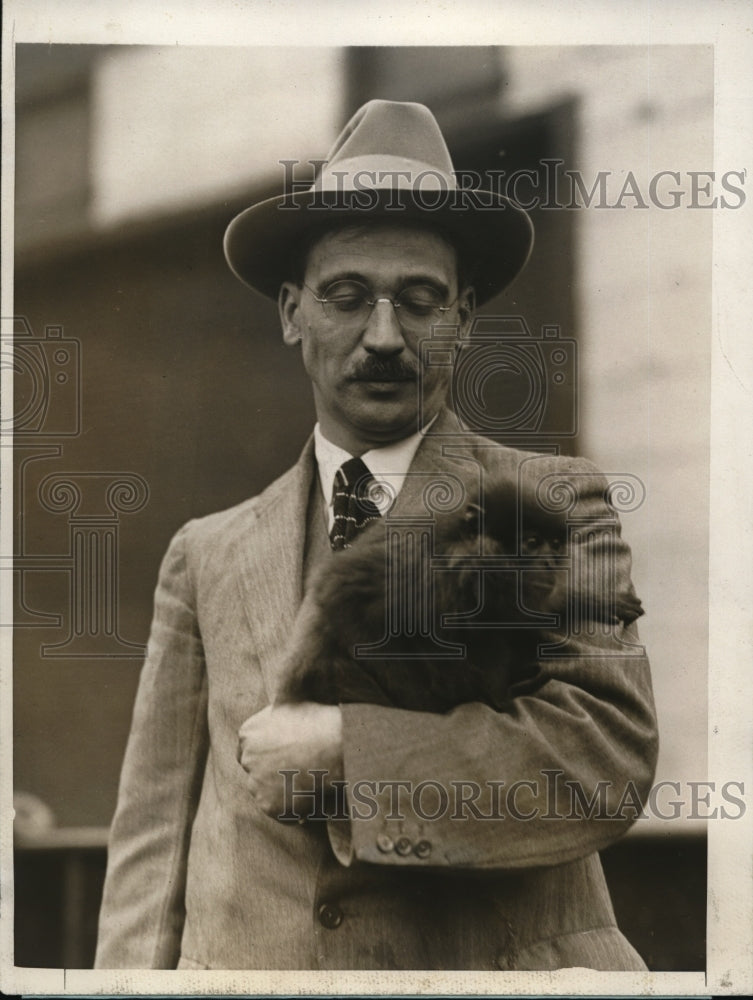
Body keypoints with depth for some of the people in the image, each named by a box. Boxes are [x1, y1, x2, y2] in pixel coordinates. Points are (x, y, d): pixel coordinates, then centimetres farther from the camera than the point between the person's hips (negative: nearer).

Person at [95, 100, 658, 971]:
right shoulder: (208, 557, 10)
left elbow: (608, 762, -10)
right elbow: (153, 840, 6)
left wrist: (343, 746, -13)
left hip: (497, 963, -1)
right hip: (244, 961, 2)